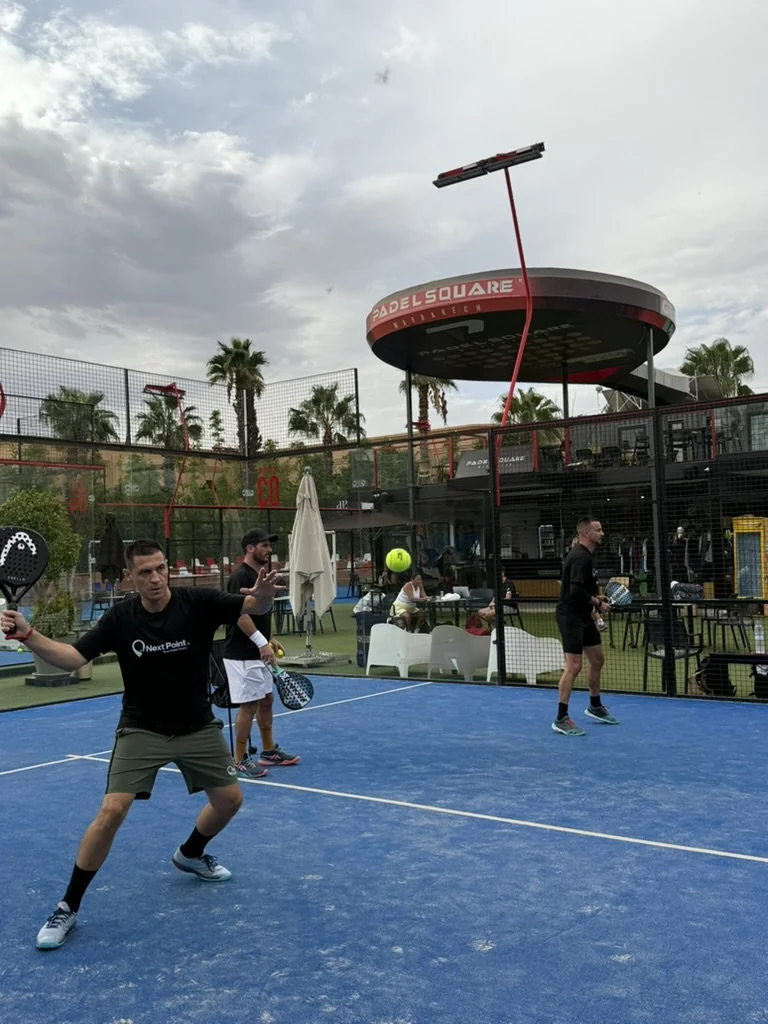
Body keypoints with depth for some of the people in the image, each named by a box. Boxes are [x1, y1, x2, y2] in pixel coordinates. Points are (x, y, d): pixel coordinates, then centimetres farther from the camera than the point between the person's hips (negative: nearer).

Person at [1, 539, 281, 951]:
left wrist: (263, 592, -48)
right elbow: (72, 658, -17)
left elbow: (256, 607, -23)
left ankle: (189, 854, 41)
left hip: (197, 727, 2)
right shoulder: (120, 617, -14)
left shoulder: (197, 602, -17)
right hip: (141, 730, -2)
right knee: (111, 812, -15)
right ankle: (67, 907, 4)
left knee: (229, 799, 10)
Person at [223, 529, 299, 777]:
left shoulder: (259, 575, 14)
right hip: (242, 655, -10)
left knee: (266, 700, 16)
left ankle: (269, 751, 28)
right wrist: (262, 642, -28)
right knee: (248, 705, -4)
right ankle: (239, 760, 7)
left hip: (258, 654, 10)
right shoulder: (241, 576, -16)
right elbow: (239, 613, -25)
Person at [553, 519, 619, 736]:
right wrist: (598, 603, -15)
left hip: (583, 615, 11)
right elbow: (576, 591, -28)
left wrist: (597, 599, 7)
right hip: (570, 616, -11)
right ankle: (561, 719, -5)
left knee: (596, 659, 19)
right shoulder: (580, 557, -19)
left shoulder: (586, 554, 13)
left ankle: (595, 706, 36)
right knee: (573, 666, -11)